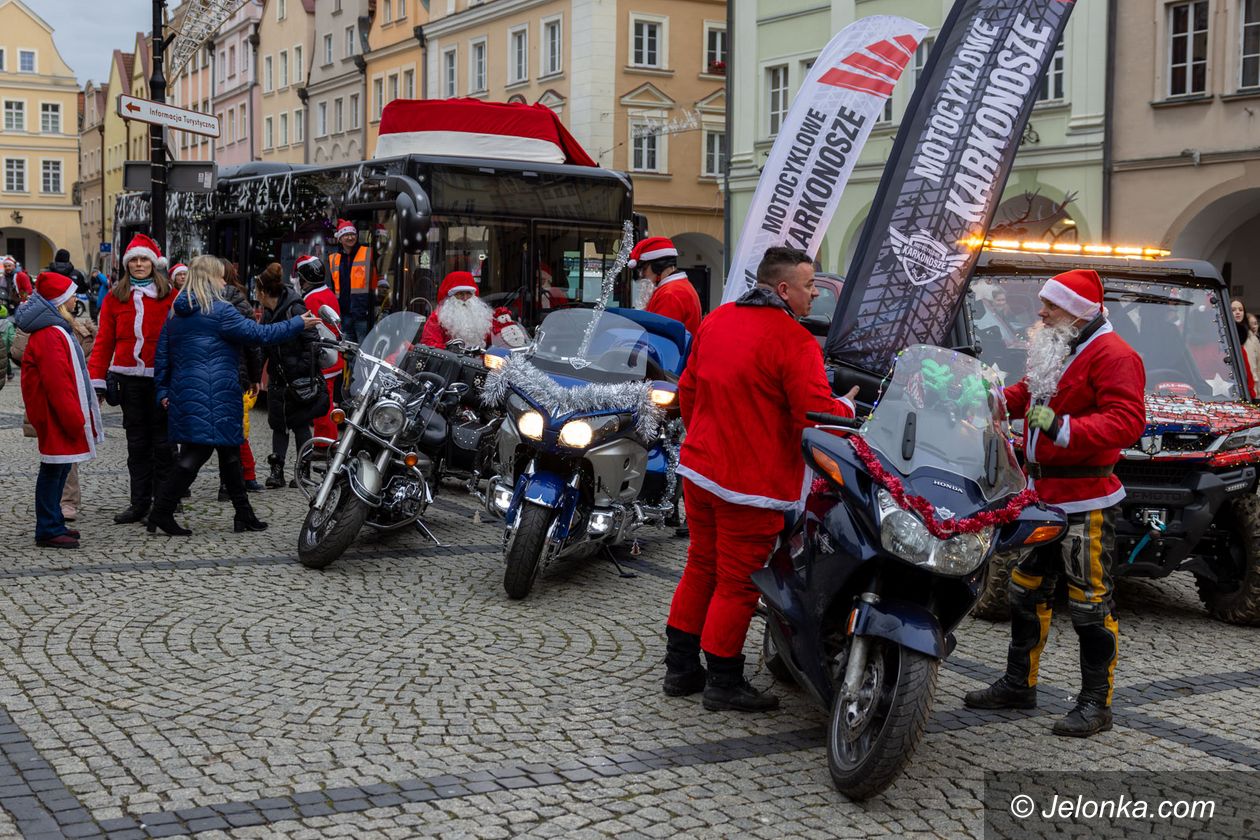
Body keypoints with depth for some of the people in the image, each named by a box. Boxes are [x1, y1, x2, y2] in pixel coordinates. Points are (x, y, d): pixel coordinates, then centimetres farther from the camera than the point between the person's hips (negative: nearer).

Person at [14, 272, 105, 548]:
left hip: (61, 417, 10)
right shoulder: (50, 336, -18)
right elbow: (57, 383, -23)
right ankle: (49, 530, 0)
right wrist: (75, 420, -20)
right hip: (57, 416, -10)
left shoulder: (55, 330, 16)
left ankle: (53, 524, 24)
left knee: (60, 468, 16)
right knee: (54, 470, -5)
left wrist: (78, 416, 20)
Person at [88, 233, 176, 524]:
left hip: (162, 377, -2)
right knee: (137, 442, 9)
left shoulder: (169, 296, 1)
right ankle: (140, 502, 15)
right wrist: (96, 379, -2)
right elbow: (104, 341, 5)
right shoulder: (115, 297, 7)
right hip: (130, 379, 2)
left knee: (162, 439, 3)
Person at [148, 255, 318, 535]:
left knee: (229, 452, 13)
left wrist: (163, 391, 20)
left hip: (184, 393, 9)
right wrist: (298, 324, -3)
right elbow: (259, 333, -12)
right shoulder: (219, 311, -10)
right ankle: (161, 511, -7)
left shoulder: (176, 312, 14)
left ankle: (244, 515, 17)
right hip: (214, 397, -9)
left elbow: (162, 353, 16)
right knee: (197, 452, -5)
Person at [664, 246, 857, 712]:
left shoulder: (716, 320, 8)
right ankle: (723, 682, 13)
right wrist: (846, 408, 0)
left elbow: (688, 389, 16)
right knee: (738, 583, 4)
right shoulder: (794, 341, -17)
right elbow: (817, 415, -21)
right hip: (752, 484, -8)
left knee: (701, 568, 19)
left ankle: (680, 668, 27)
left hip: (698, 470, 8)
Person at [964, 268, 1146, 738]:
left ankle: (1096, 703, 7)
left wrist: (1064, 428, -32)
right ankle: (1019, 684, 29)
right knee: (1027, 589, 16)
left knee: (1090, 602, -3)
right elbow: (1027, 394, 26)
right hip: (1042, 493, 10)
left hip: (1086, 502, -9)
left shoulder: (1113, 355, -14)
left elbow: (1127, 421, -24)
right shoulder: (1054, 350, 14)